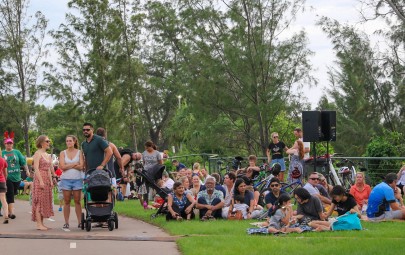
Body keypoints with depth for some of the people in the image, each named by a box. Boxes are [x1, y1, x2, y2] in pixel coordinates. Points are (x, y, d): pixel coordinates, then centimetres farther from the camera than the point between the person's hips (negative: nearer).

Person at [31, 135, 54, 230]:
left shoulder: (48, 155, 17)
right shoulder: (38, 153, -8)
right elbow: (36, 168, -15)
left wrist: (51, 181, 12)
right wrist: (41, 181, -21)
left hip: (47, 179, 8)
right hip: (40, 178, -8)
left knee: (45, 201, 7)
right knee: (39, 201, -8)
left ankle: (42, 223, 11)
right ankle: (39, 224, -8)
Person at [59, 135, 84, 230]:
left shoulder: (79, 152, 6)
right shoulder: (63, 153, 8)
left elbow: (81, 166, -5)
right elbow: (62, 167, -4)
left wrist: (68, 165, -5)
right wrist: (75, 164, -4)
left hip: (77, 179, -1)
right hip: (66, 179, 1)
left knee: (77, 201, 0)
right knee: (66, 201, 1)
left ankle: (79, 222, 2)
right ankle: (66, 223, 4)